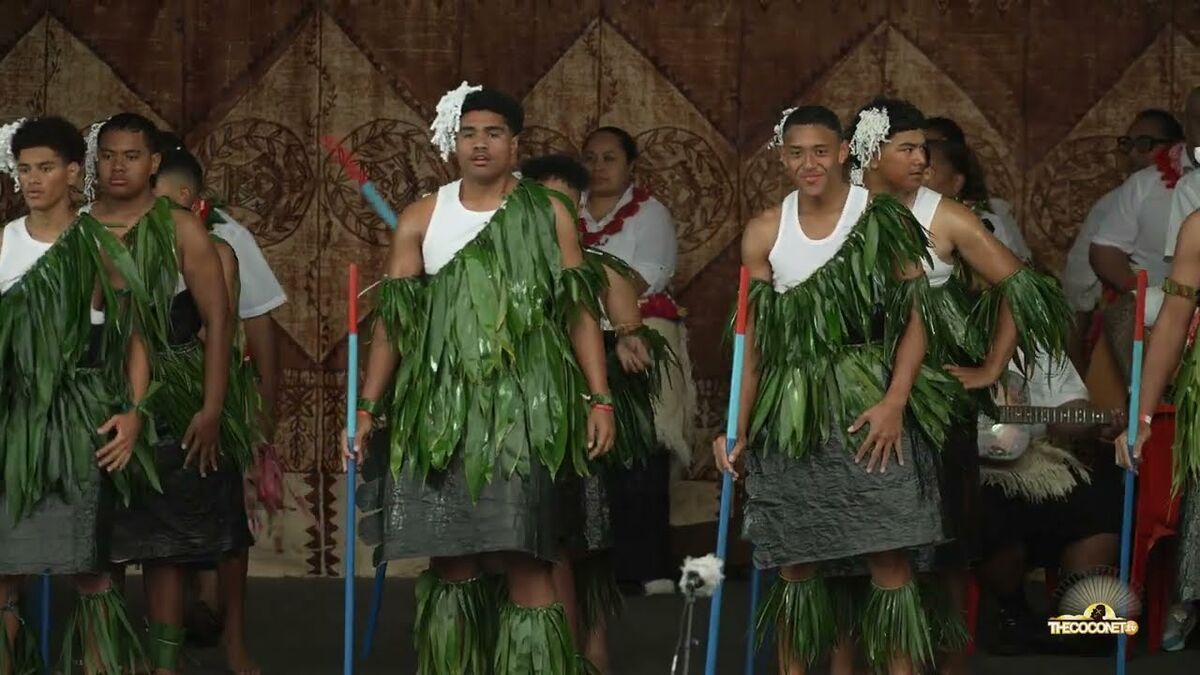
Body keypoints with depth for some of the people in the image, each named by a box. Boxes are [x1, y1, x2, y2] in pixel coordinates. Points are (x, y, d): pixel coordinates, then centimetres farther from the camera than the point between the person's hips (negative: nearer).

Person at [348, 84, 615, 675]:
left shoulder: (548, 215, 7)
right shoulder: (422, 220, 9)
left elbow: (580, 314, 6)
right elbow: (394, 320, 9)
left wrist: (599, 399, -2)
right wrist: (368, 408, 4)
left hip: (525, 407, -2)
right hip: (442, 408, 2)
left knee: (525, 560, -10)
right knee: (450, 559, 4)